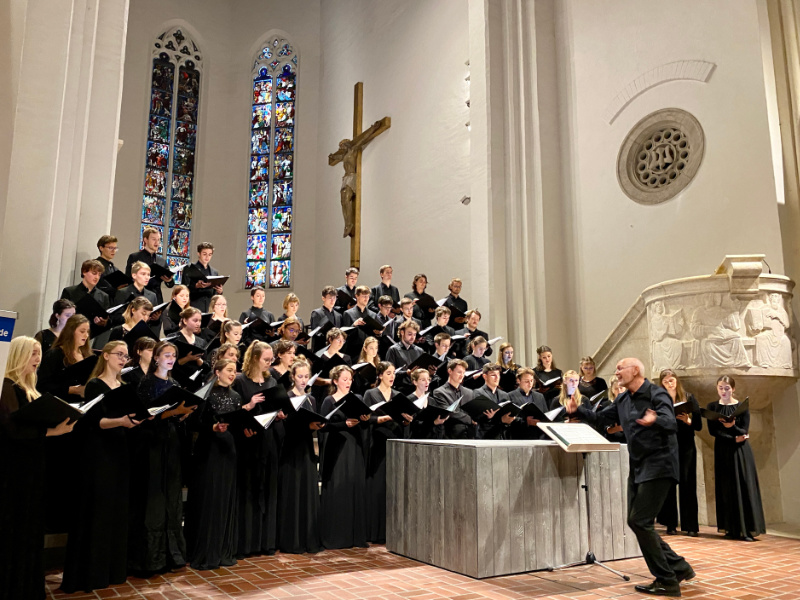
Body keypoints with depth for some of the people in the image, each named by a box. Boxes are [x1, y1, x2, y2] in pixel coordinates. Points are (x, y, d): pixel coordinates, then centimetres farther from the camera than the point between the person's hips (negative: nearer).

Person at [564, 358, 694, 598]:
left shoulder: (656, 394, -14)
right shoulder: (623, 400, 10)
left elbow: (671, 423, -28)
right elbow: (601, 417, 16)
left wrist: (655, 420, -50)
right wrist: (578, 410, 1)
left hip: (658, 465, -9)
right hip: (638, 467, 9)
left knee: (640, 521, -10)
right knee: (636, 522, 10)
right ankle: (679, 568, 22)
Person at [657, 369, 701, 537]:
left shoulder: (689, 399, 4)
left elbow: (699, 425, 1)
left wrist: (688, 421, -18)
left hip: (686, 447, 0)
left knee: (687, 484, -2)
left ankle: (690, 526, 5)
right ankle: (671, 524, 12)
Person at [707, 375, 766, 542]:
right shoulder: (712, 407, 5)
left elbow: (744, 431, -7)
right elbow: (712, 430, -4)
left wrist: (732, 426, -27)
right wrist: (733, 438, -13)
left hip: (740, 452, -2)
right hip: (722, 451, 2)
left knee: (744, 487, -5)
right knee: (726, 489, 2)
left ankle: (748, 530, -2)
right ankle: (732, 529, 7)